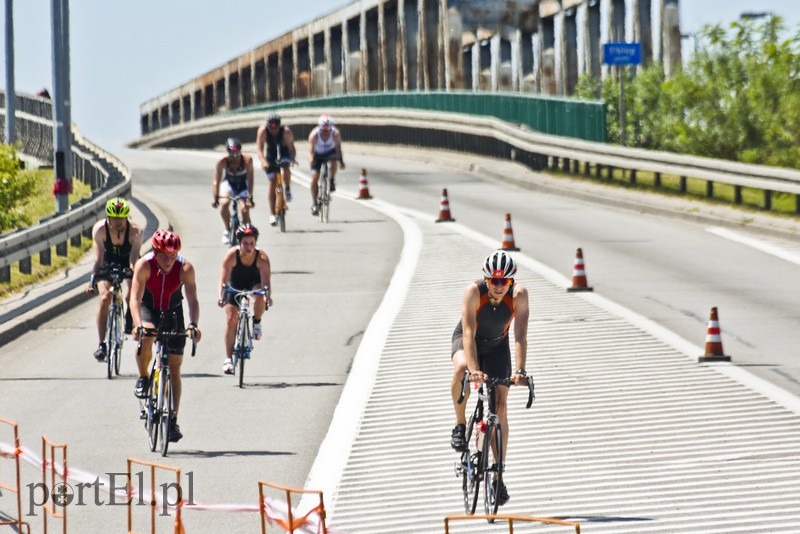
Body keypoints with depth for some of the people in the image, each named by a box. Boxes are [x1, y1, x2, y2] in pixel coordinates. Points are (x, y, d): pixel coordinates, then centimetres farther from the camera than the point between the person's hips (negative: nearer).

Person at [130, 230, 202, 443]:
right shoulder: (144, 265, -27)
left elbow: (192, 299, -29)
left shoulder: (185, 268, -24)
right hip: (149, 309, -1)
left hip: (173, 312, 1)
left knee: (175, 367, -1)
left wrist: (193, 325, -46)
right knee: (145, 337, -36)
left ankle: (173, 420, 5)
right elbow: (135, 298, -32)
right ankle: (143, 378, -10)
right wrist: (138, 325, -48)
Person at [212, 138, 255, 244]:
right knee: (224, 204, -28)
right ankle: (227, 230, -6)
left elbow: (250, 179, -28)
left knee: (245, 210, -19)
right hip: (229, 184, 0)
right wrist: (216, 198, -36)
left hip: (243, 187, 0)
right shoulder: (222, 161, -26)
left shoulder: (247, 159, -28)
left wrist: (250, 198, -36)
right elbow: (216, 182, -25)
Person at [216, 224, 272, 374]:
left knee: (260, 295, -35)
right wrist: (221, 296, -51)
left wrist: (267, 295, -57)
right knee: (231, 318, -12)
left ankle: (256, 323, -5)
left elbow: (265, 280, -37)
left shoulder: (262, 258, -28)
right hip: (235, 284, 0)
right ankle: (228, 359, -5)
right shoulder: (232, 255, -29)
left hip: (254, 283, 0)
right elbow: (224, 279, -34)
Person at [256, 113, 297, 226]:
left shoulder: (286, 132, -28)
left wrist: (293, 158, -45)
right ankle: (272, 214, -2)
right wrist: (263, 161, -48)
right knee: (272, 183, -7)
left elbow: (291, 147, -27)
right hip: (270, 154, 1)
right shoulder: (263, 131, -27)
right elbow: (260, 149, -32)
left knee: (286, 168, -34)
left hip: (284, 153, -1)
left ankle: (288, 189, -5)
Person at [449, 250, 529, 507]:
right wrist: (474, 369, -50)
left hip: (497, 347, 2)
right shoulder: (474, 291, -32)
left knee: (500, 408, -7)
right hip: (466, 341, -2)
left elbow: (520, 335, -33)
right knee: (461, 369, -38)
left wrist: (519, 371, -46)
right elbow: (469, 333, -37)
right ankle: (460, 425, -15)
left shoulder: (519, 295, -28)